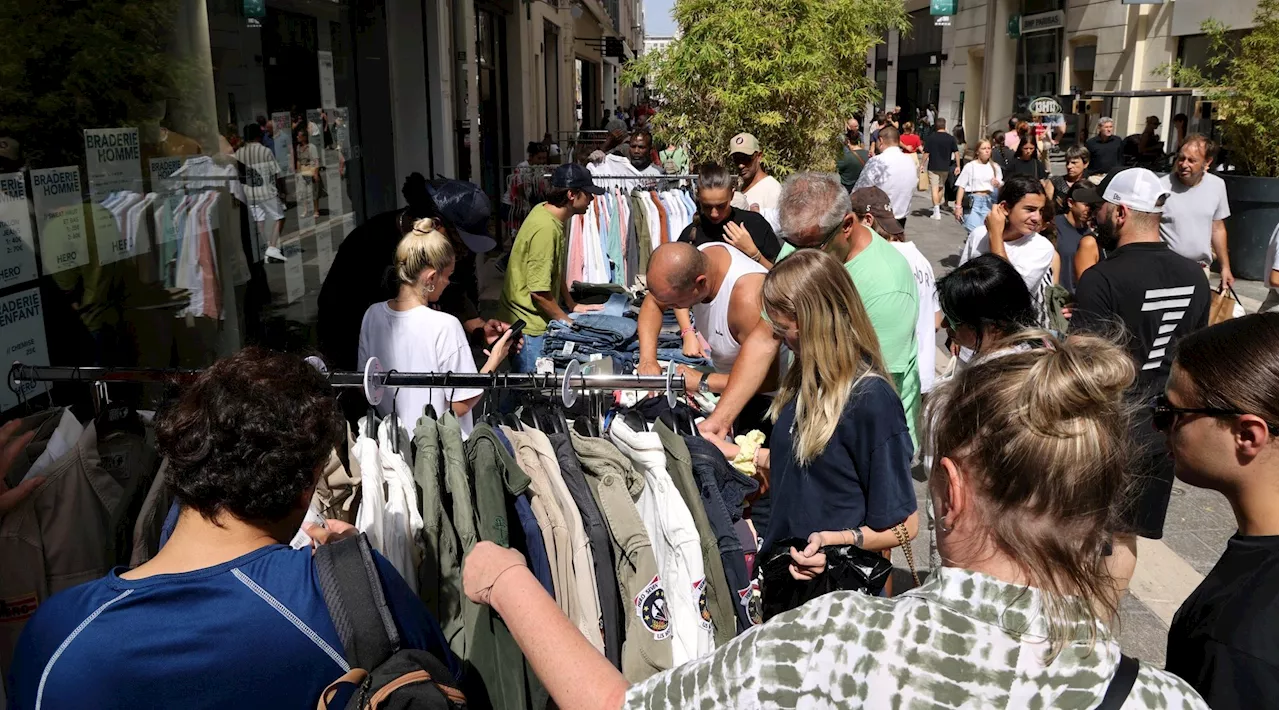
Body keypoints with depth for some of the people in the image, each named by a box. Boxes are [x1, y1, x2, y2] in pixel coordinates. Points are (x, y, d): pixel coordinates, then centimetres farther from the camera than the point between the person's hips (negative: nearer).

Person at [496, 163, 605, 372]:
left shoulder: (545, 210, 5)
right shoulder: (545, 229, -26)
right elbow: (539, 292, -25)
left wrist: (572, 305, 16)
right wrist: (569, 323, -13)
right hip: (528, 327, -9)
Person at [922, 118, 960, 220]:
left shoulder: (930, 138, -6)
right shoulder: (951, 138, 1)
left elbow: (926, 153, -7)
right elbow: (956, 152, 0)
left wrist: (922, 165, 3)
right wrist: (958, 166, 6)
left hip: (933, 167, -3)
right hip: (945, 167, 3)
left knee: (934, 188, -3)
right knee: (941, 187, 21)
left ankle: (937, 212, -11)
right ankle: (938, 208, 30)